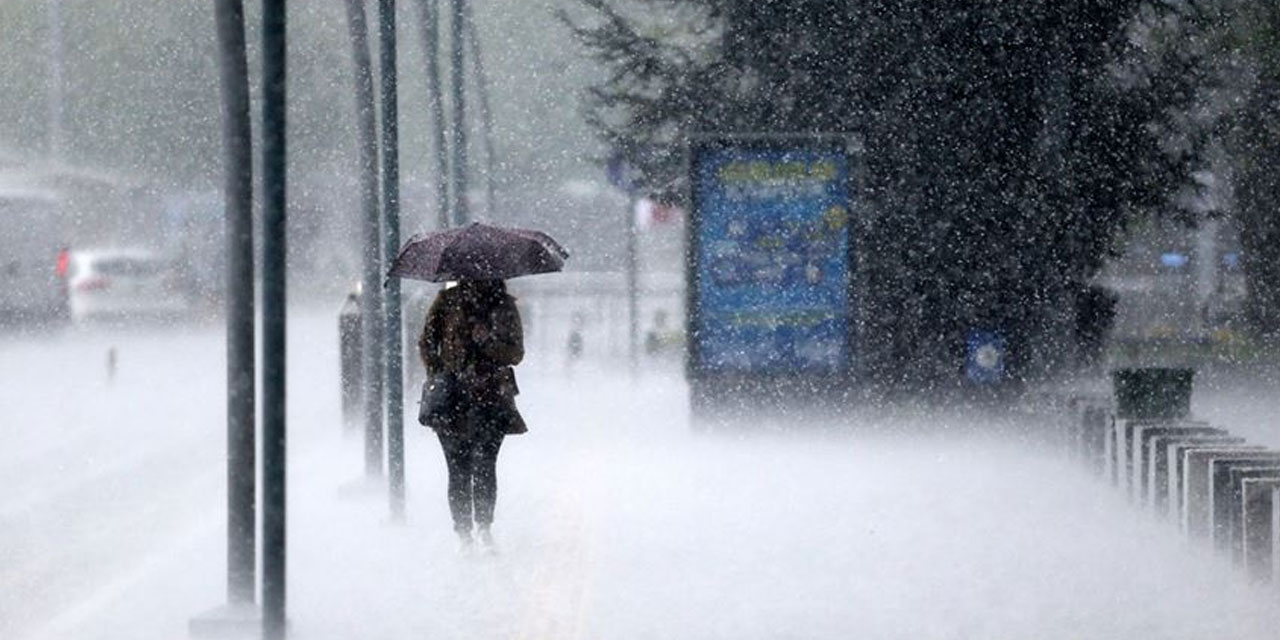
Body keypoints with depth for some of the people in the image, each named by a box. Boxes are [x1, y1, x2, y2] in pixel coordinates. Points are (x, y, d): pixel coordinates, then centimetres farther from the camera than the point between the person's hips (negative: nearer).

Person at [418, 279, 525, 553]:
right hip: (453, 398, 0)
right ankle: (464, 533, 4)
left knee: (485, 465, -10)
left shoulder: (504, 306, 8)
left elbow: (516, 353, 5)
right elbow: (427, 343, 9)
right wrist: (437, 376, -4)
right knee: (459, 470, -4)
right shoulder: (448, 301, 6)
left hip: (492, 398, 0)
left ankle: (484, 527, 3)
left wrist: (487, 341, -12)